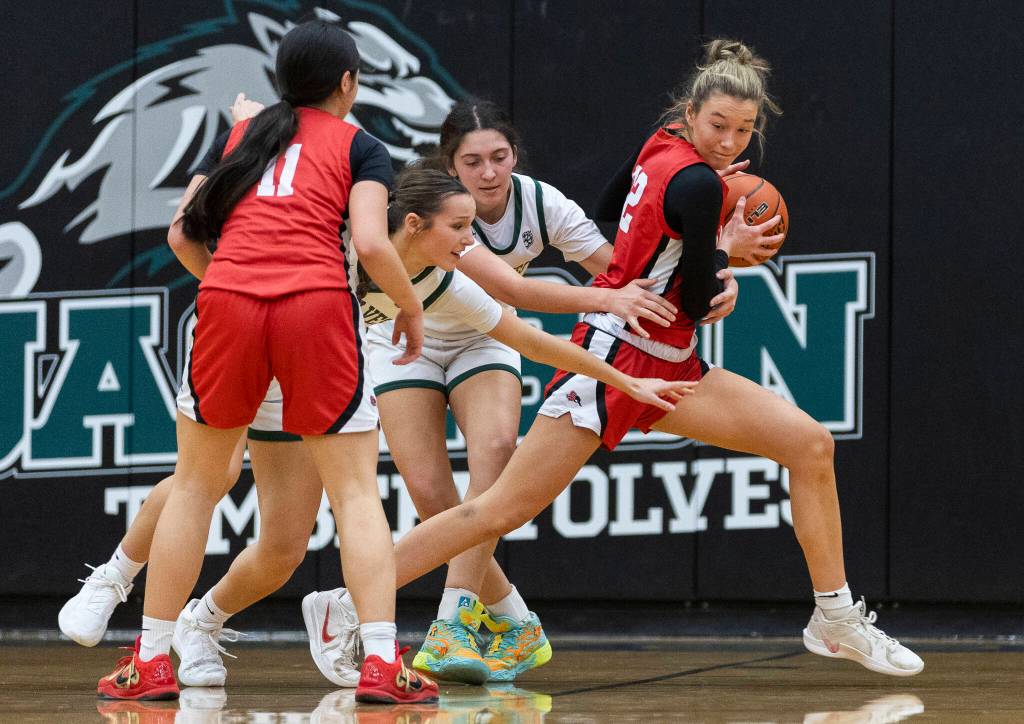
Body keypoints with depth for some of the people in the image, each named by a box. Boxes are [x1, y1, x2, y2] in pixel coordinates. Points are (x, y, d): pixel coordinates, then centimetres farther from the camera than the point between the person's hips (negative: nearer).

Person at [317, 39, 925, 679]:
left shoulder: (664, 145, 6)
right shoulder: (696, 182, -19)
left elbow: (609, 209, 24)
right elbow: (698, 302, -14)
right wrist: (727, 249, 4)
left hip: (665, 367, 9)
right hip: (616, 357, -9)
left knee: (810, 443, 0)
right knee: (503, 510, -9)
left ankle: (835, 619, 6)